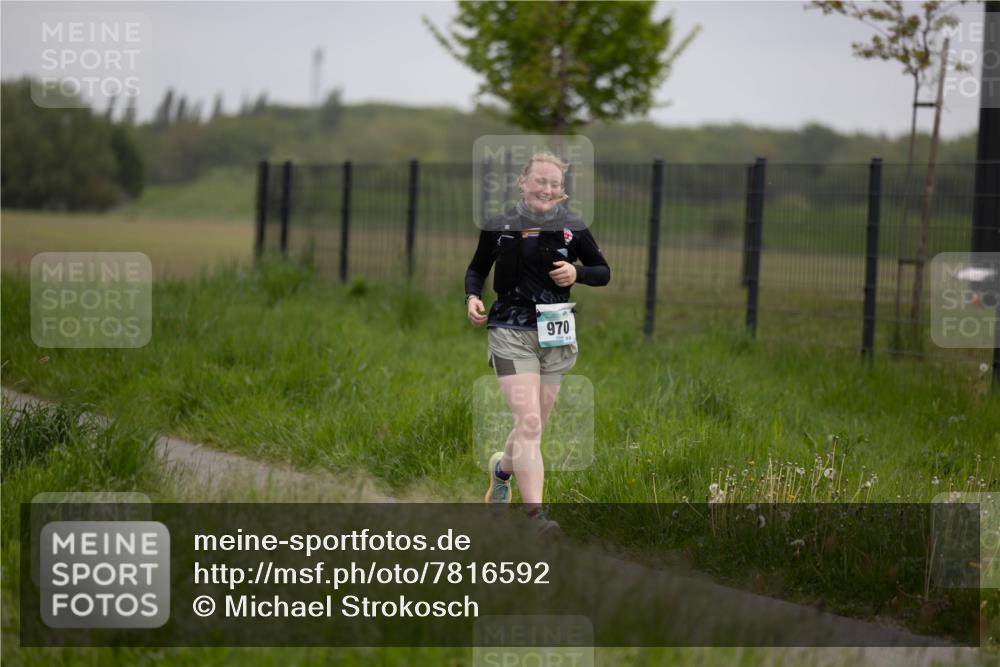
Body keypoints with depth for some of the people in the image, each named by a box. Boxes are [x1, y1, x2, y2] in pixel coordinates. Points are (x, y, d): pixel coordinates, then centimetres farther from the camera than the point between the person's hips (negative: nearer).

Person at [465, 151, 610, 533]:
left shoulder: (571, 228, 3)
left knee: (534, 426, 13)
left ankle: (503, 468, 47)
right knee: (528, 423, -17)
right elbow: (477, 268, 14)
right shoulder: (498, 228, 0)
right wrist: (472, 297, -5)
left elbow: (603, 272, 11)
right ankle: (535, 514, -21)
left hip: (555, 336, 3)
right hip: (510, 333, -3)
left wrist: (577, 273, -10)